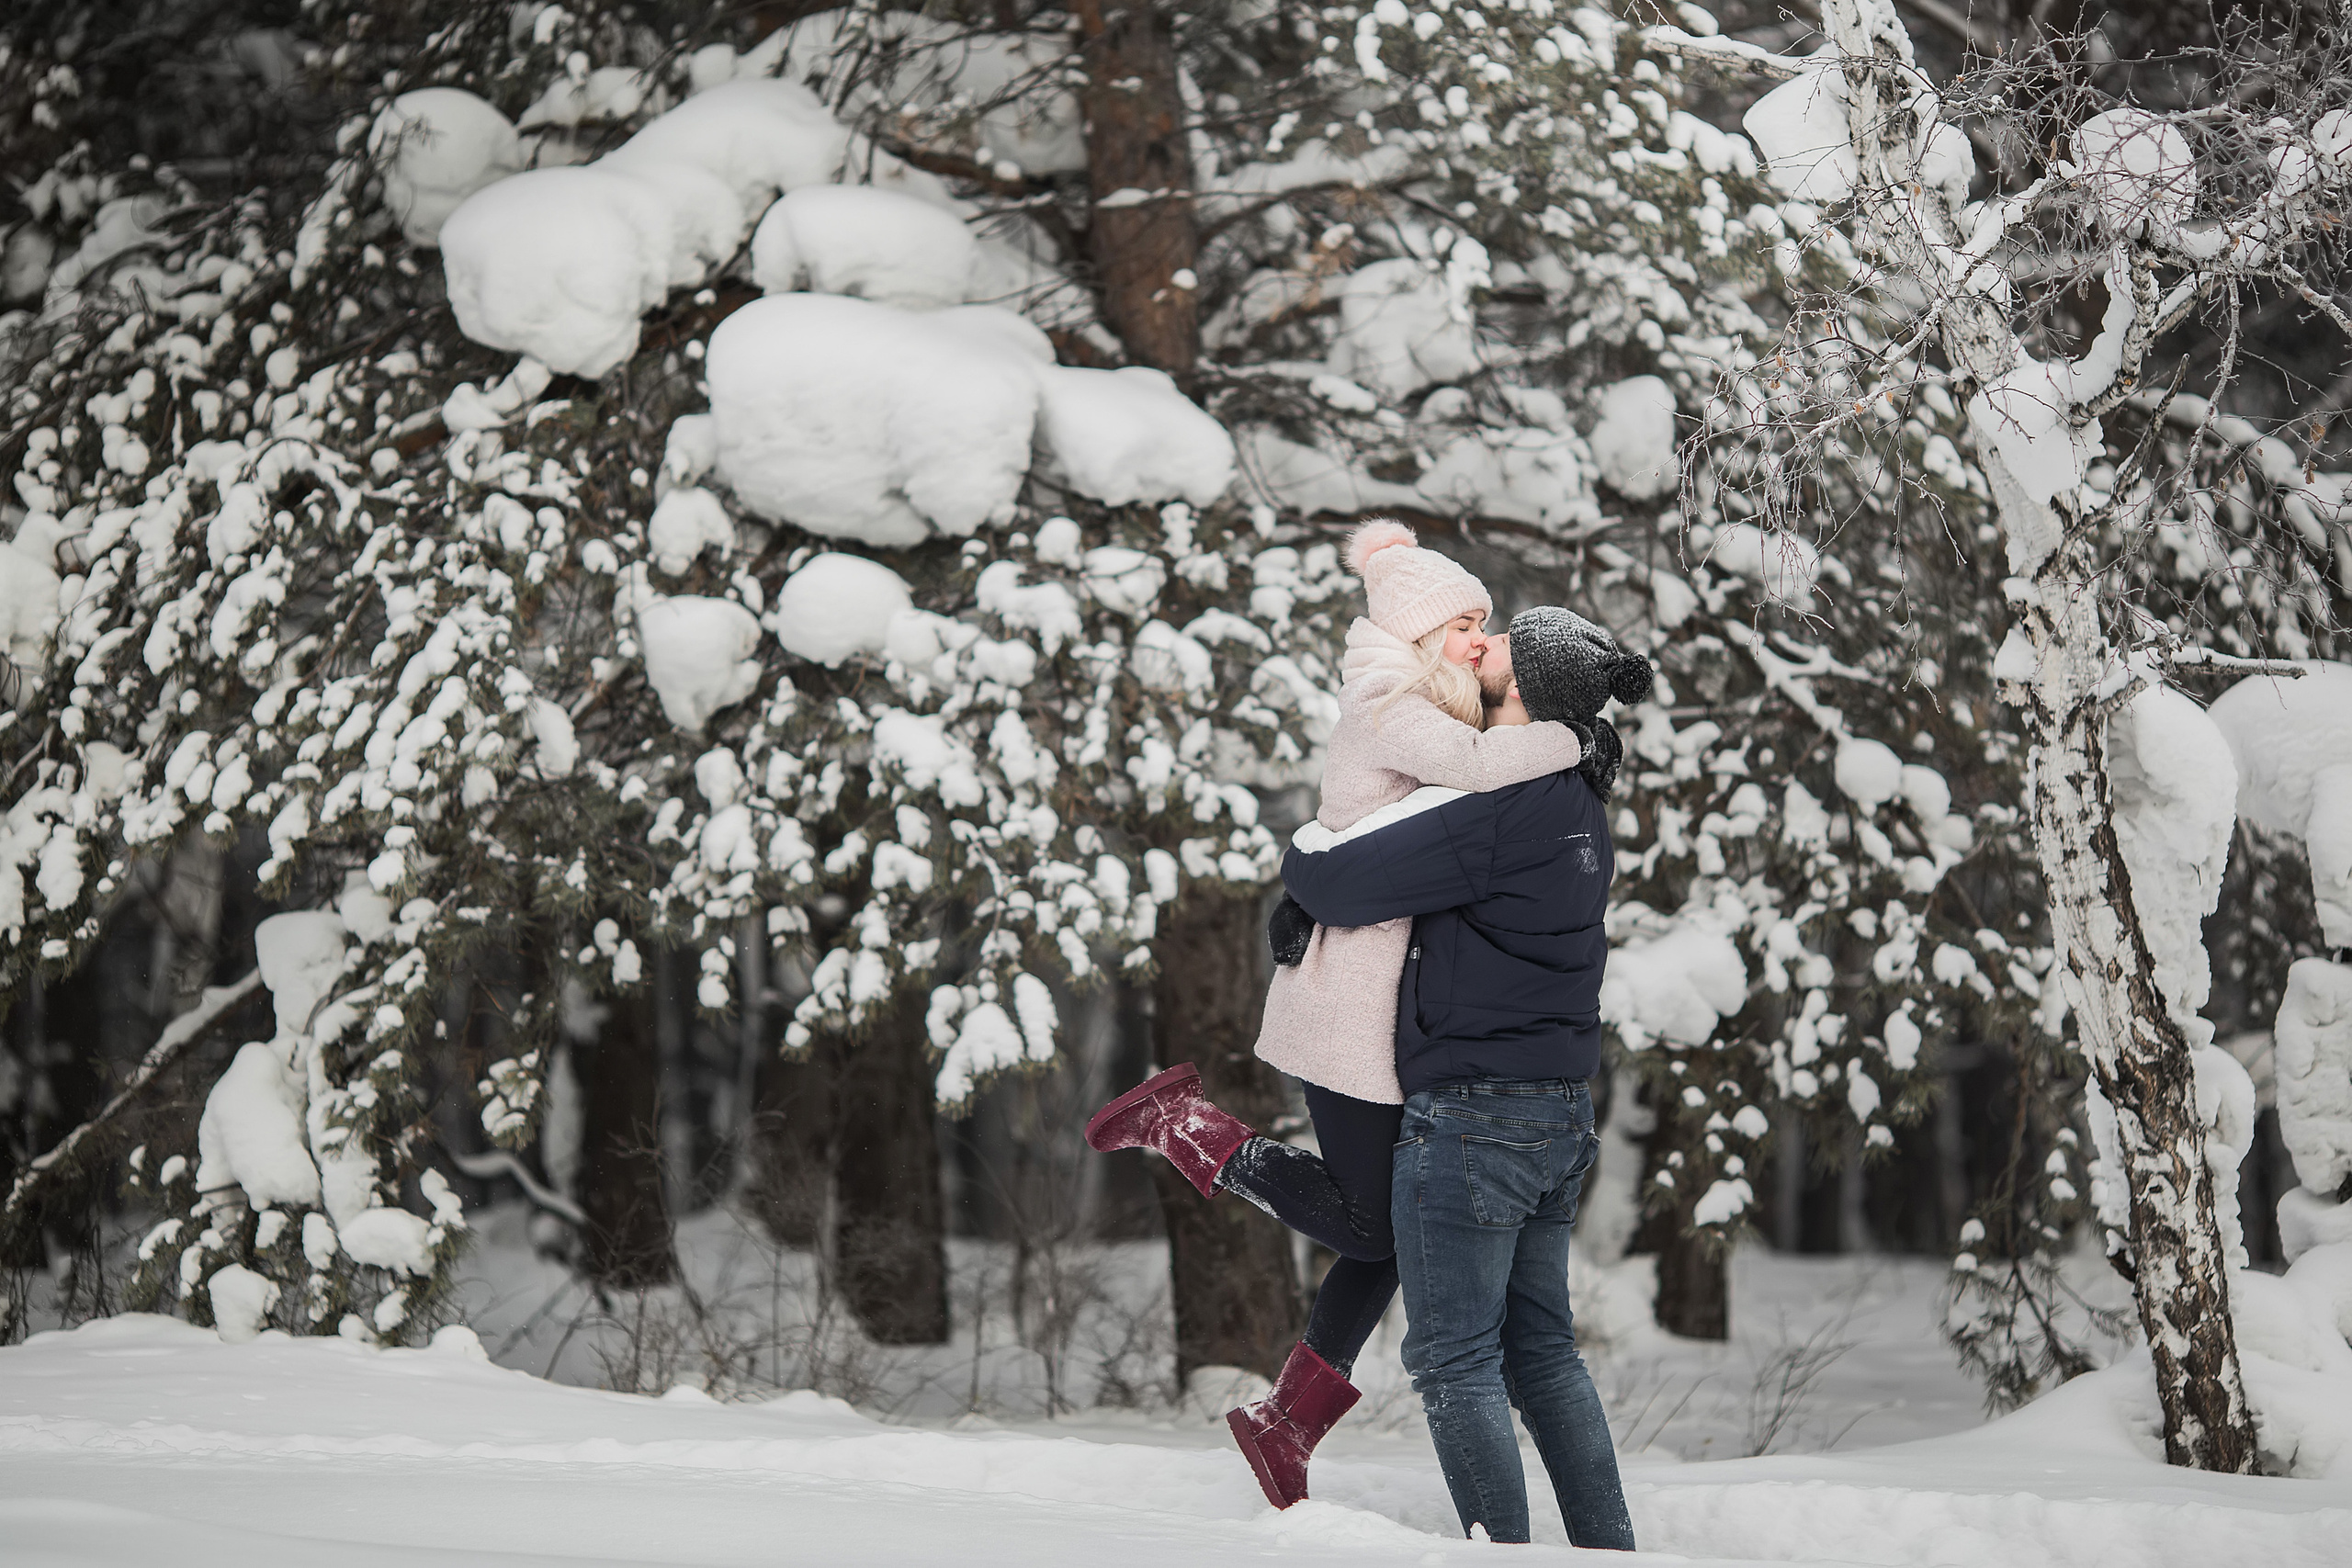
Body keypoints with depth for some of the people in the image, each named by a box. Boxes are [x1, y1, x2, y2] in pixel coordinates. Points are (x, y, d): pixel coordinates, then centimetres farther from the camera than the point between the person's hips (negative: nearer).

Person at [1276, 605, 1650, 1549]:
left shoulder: (1490, 810, -19)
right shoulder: (1581, 809, 10)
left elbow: (1332, 884, -17)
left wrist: (1298, 848, 4)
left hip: (1470, 1118, -8)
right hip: (1561, 1117, 8)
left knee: (1454, 1359, -1)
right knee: (1541, 1348, 17)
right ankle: (1609, 1549, 17)